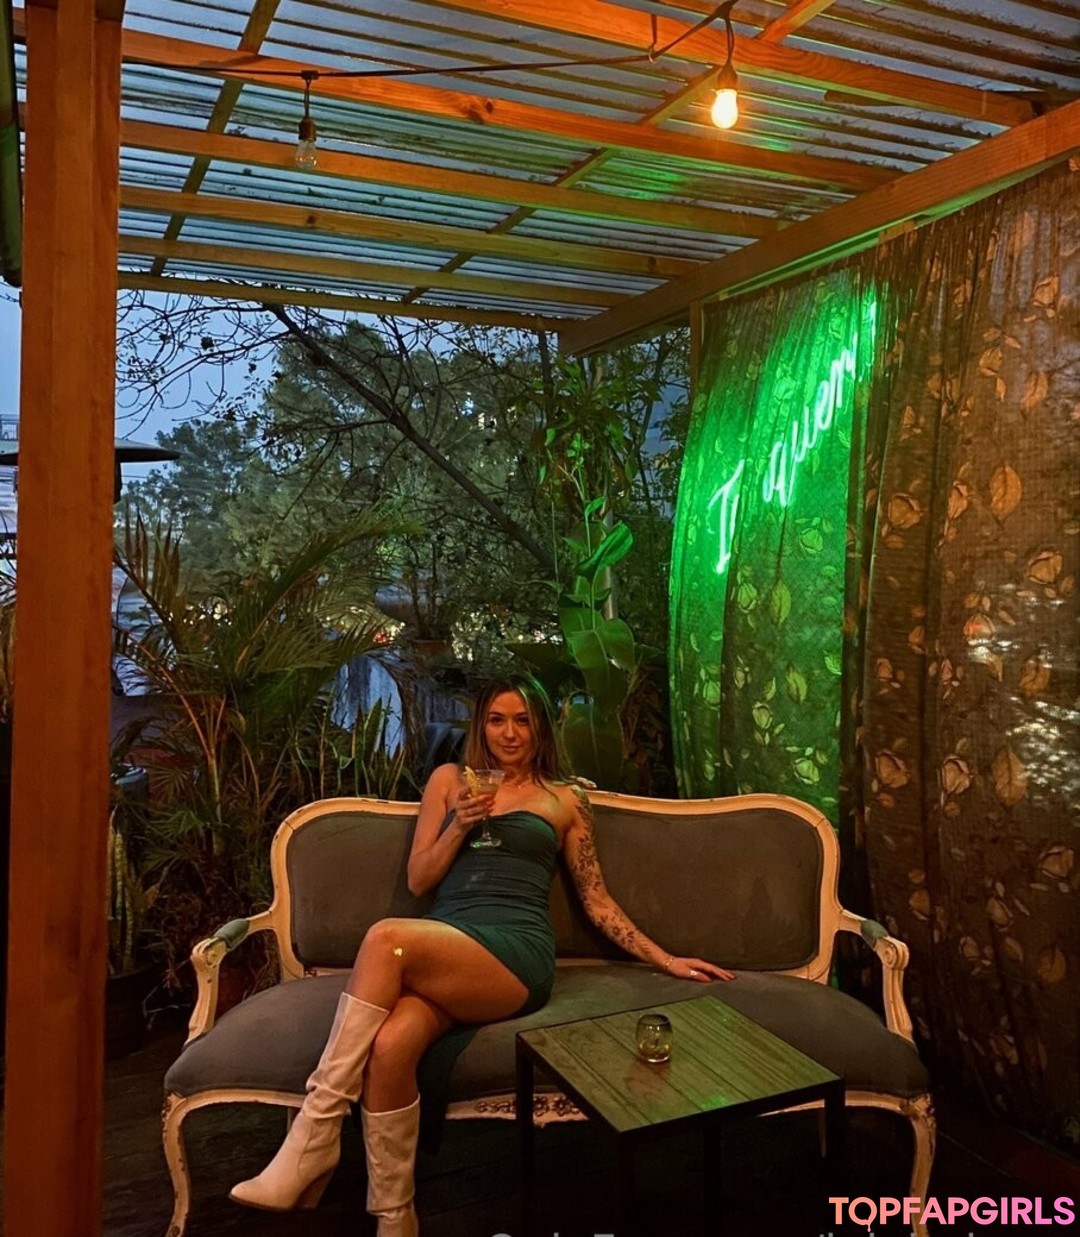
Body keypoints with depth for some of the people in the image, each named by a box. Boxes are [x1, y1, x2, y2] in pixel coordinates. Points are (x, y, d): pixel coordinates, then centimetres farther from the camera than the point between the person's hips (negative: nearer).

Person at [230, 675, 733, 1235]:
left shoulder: (566, 798, 18)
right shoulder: (449, 780, 21)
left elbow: (596, 900, 19)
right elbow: (417, 880, 17)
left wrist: (665, 960, 13)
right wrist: (461, 824, 0)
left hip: (516, 953, -2)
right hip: (439, 949, 3)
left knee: (386, 938, -32)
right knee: (389, 1045, -33)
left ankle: (315, 1135, -24)